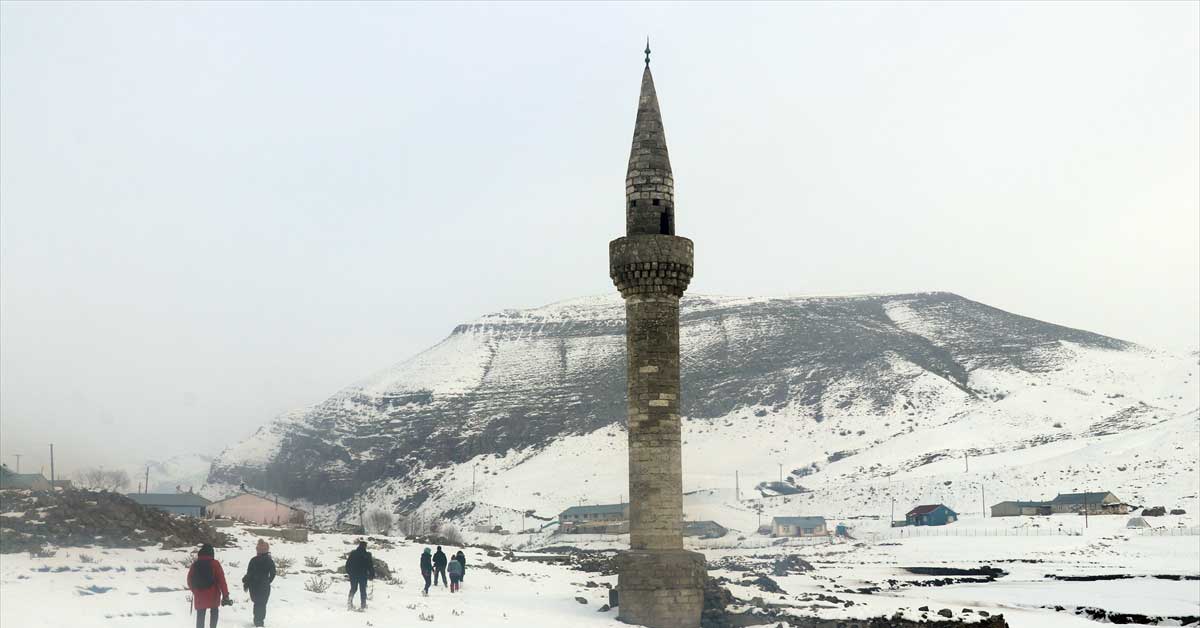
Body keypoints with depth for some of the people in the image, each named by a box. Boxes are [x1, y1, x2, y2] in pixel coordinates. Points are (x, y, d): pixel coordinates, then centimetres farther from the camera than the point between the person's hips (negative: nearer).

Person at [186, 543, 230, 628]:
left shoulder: (194, 565, 2)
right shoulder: (214, 564, -10)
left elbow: (189, 581, 10)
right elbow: (221, 580, -13)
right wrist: (225, 595, -11)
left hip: (199, 596, 3)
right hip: (213, 595, -2)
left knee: (200, 616, 12)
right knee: (214, 612, 19)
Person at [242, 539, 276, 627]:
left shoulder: (254, 560, -14)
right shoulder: (270, 561, -4)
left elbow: (249, 574, -11)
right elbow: (273, 574, 2)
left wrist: (245, 584, 1)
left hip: (254, 586, -1)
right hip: (265, 586, 1)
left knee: (257, 603, 13)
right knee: (263, 604, 13)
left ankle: (258, 621, 14)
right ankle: (260, 620, 15)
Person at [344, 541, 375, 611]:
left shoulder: (352, 554, 0)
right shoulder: (367, 555, -8)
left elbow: (348, 564, 6)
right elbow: (371, 566, -5)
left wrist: (349, 572, 17)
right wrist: (372, 575, 4)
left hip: (353, 575, 2)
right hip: (363, 575, -2)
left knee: (353, 589, 18)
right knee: (363, 590, 5)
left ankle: (350, 601, 2)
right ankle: (363, 605, 1)